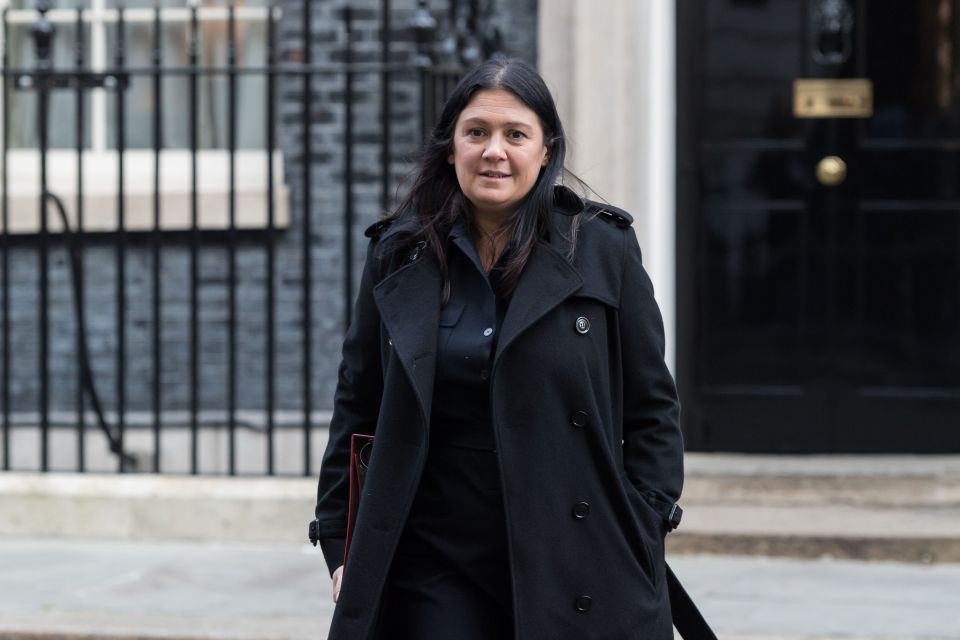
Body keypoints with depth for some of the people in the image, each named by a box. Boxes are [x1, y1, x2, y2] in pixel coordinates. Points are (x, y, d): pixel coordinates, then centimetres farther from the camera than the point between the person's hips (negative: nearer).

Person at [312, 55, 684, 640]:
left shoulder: (603, 249, 3)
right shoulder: (399, 256, 8)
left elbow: (652, 409, 5)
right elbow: (357, 408, 13)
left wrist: (640, 540, -3)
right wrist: (341, 543, 8)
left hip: (572, 572, -1)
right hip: (438, 571, 1)